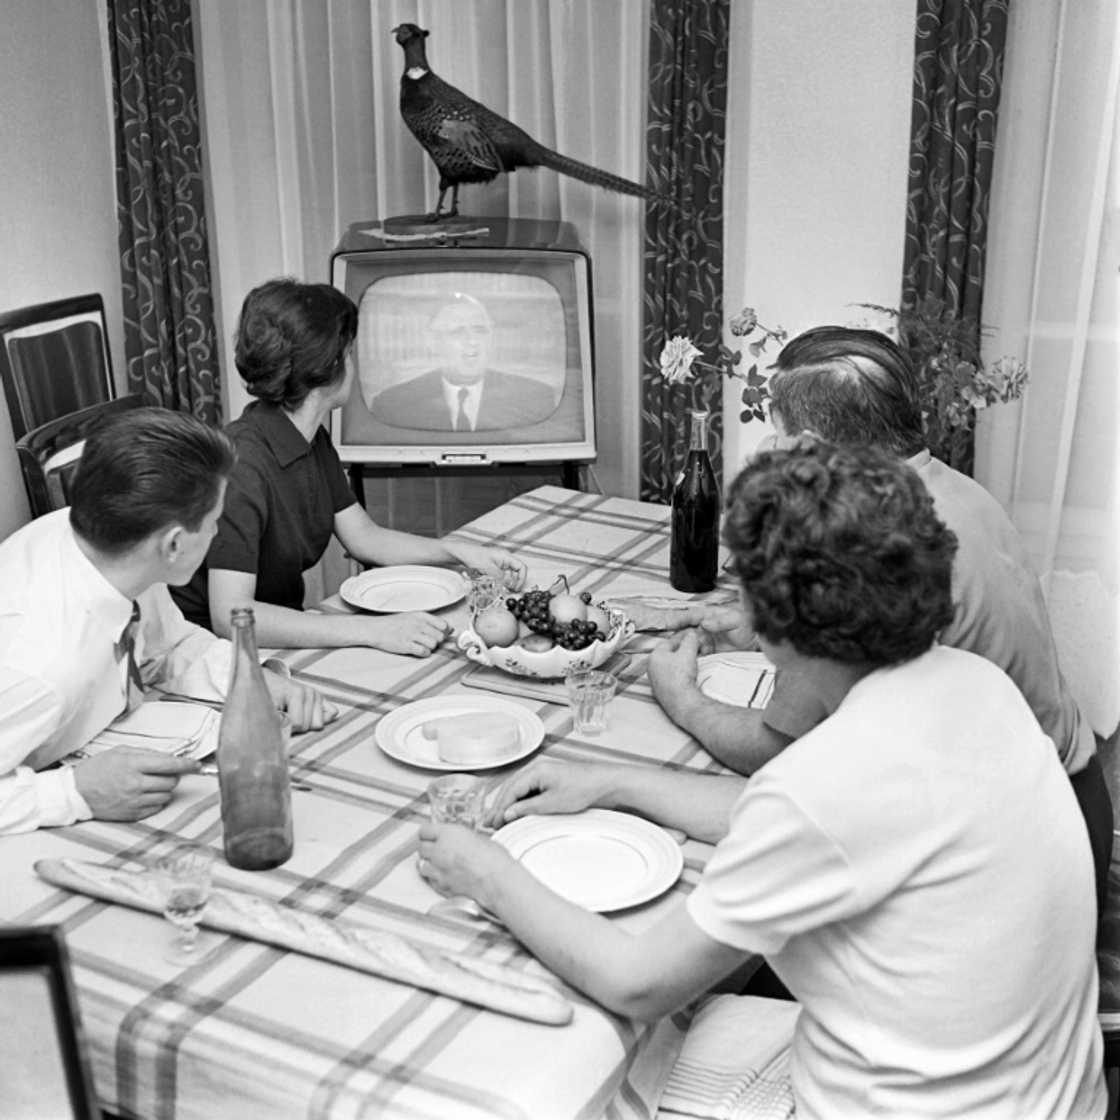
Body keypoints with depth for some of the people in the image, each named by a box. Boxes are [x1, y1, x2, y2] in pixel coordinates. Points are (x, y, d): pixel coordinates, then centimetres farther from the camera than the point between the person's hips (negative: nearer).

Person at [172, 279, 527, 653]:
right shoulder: (242, 462, -27)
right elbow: (230, 616, -33)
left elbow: (363, 535, 14)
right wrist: (372, 630, -36)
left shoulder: (313, 442, 4)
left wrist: (462, 552, 0)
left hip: (283, 626, 8)